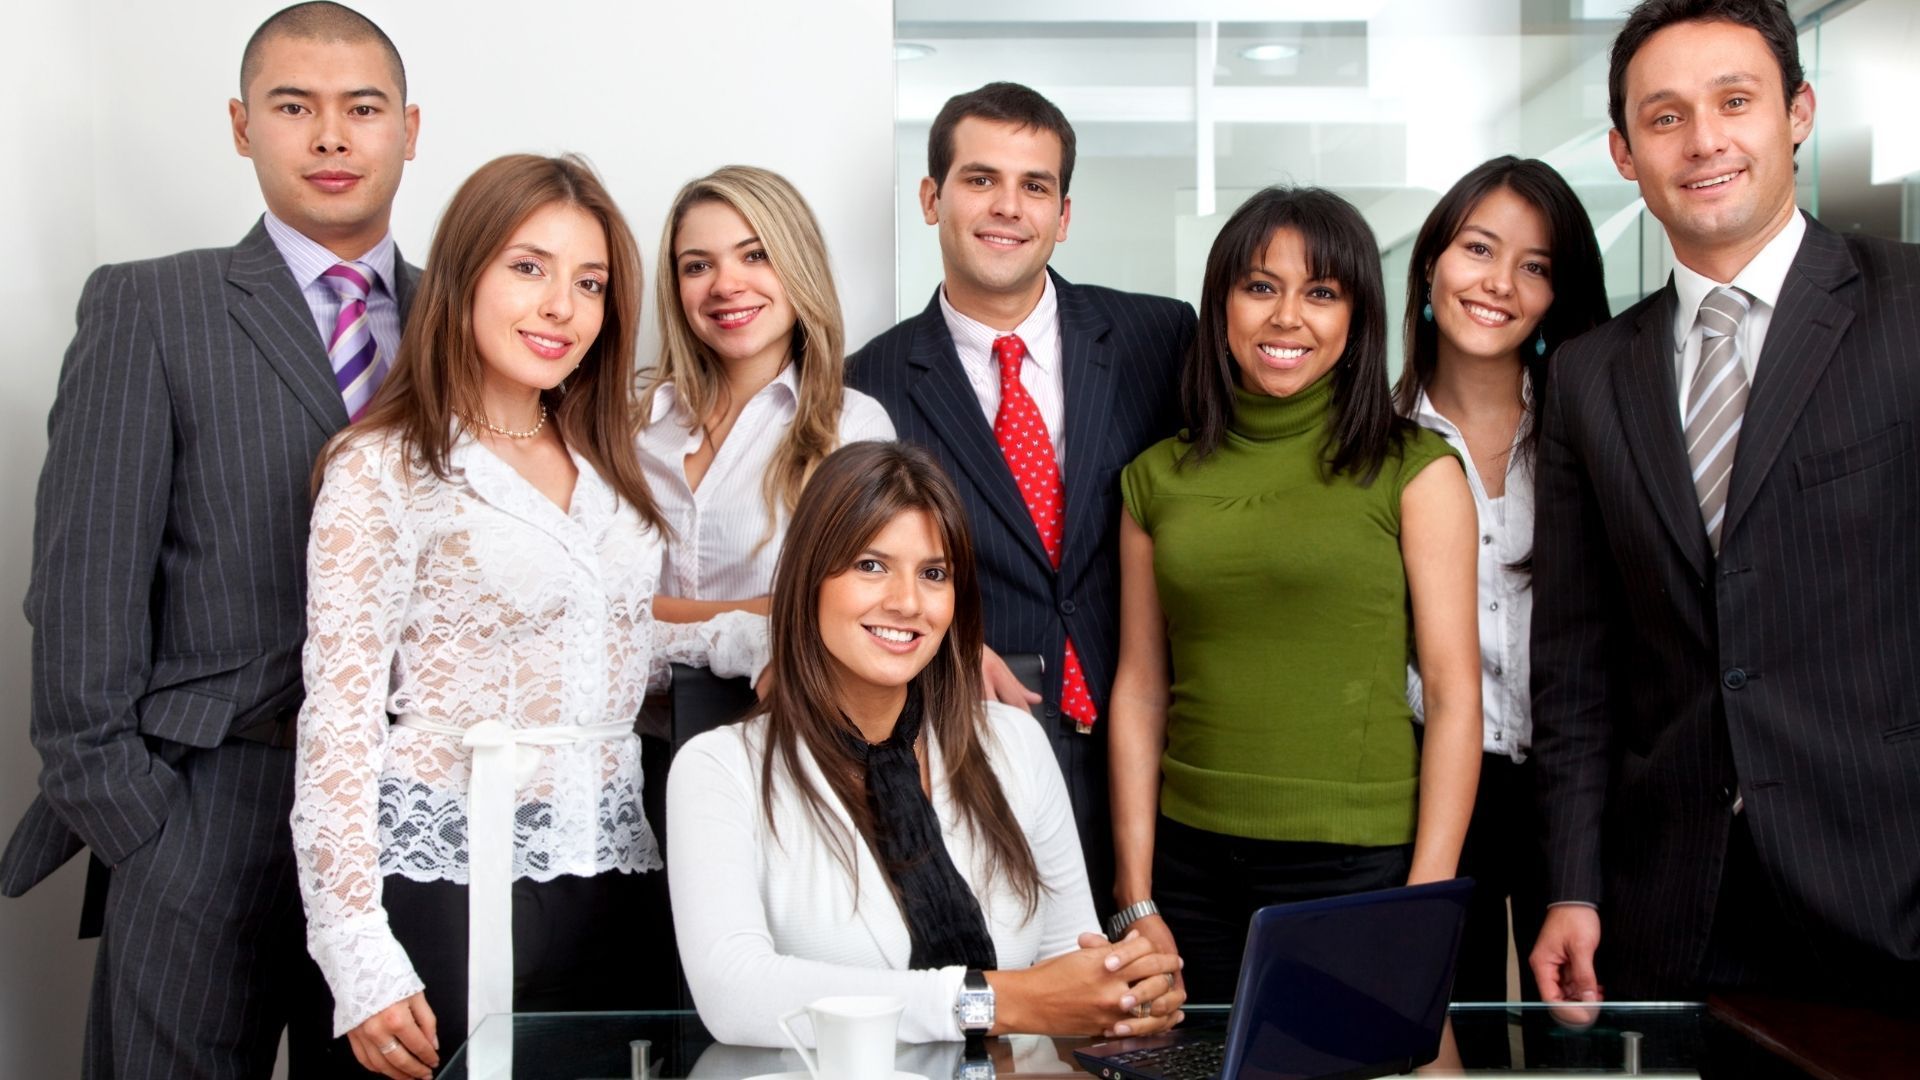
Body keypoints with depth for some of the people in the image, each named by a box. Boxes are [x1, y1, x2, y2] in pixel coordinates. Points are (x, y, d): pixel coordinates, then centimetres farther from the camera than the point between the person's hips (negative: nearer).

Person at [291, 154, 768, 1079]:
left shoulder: (606, 465, 11)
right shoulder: (385, 471, -7)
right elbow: (339, 724, -9)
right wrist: (363, 967, -15)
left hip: (601, 881, 5)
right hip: (447, 882, -5)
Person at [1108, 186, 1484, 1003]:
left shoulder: (1414, 470, -2)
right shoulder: (1159, 478, 6)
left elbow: (1453, 692, -5)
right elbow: (1140, 691, 7)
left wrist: (1425, 907, -11)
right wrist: (1137, 898, 3)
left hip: (1357, 864, -2)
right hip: (1192, 865, 3)